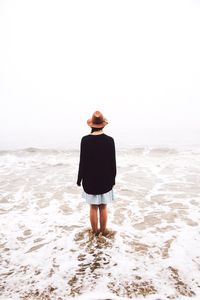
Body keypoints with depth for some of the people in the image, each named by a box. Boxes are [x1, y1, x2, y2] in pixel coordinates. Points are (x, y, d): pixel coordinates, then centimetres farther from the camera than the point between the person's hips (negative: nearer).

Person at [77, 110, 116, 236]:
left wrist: (79, 179, 4)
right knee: (103, 207, 15)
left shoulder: (85, 140, -12)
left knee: (93, 207, 14)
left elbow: (82, 162, -8)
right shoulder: (109, 140, -10)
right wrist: (113, 178, 8)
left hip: (90, 179, 0)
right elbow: (113, 162, -5)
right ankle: (103, 230, 30)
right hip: (105, 179, 0)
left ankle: (95, 230, 29)